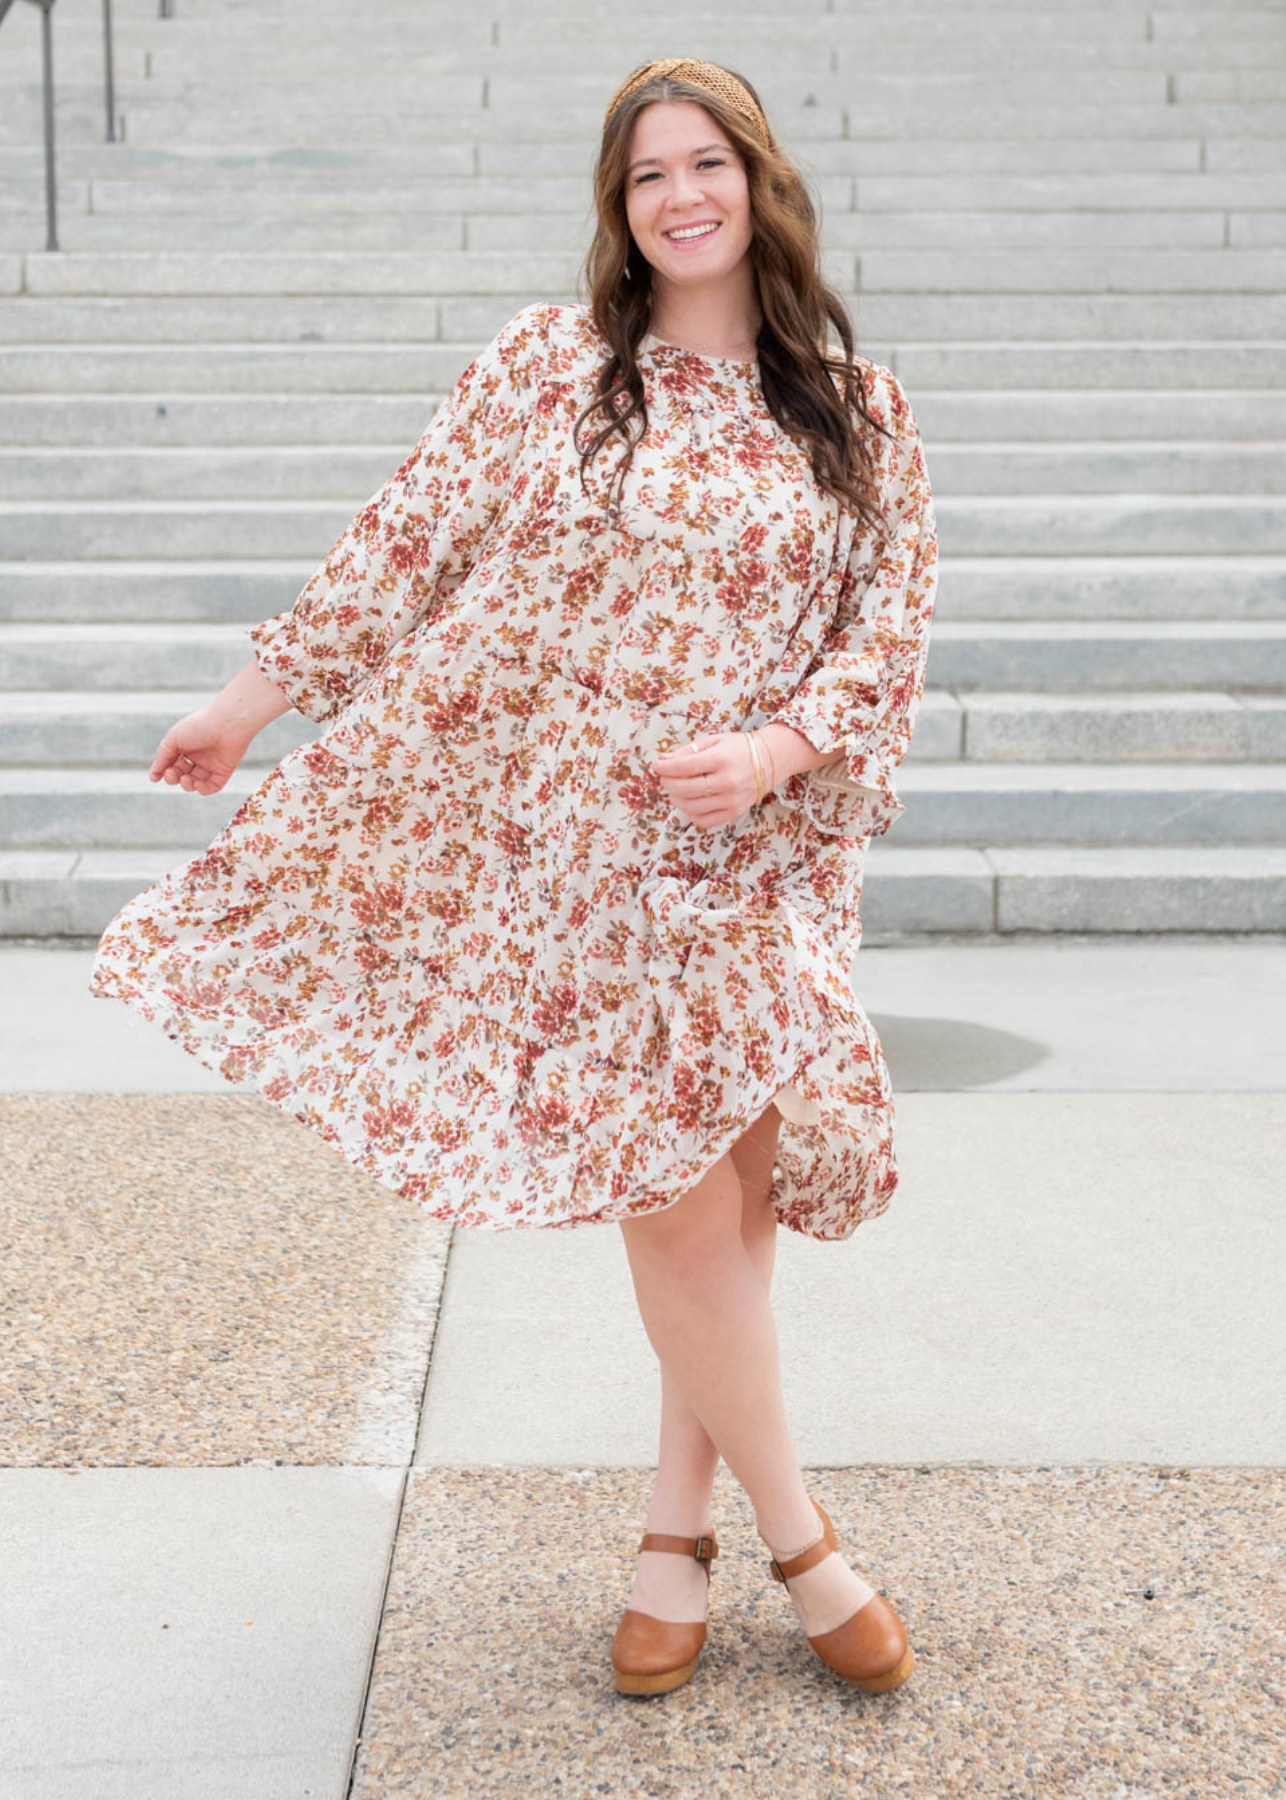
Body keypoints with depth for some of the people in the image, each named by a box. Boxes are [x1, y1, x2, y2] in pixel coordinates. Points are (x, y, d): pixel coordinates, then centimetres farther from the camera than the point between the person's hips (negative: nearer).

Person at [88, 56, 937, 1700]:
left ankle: (680, 1520, 20)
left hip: (746, 846, 2)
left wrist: (776, 748, -13)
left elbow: (892, 631, 3)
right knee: (676, 1192, -7)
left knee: (729, 1188, 0)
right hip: (538, 833, -2)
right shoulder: (547, 363, 3)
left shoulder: (860, 411, 7)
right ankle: (795, 1538, 10)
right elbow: (404, 543, 6)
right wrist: (259, 693, 9)